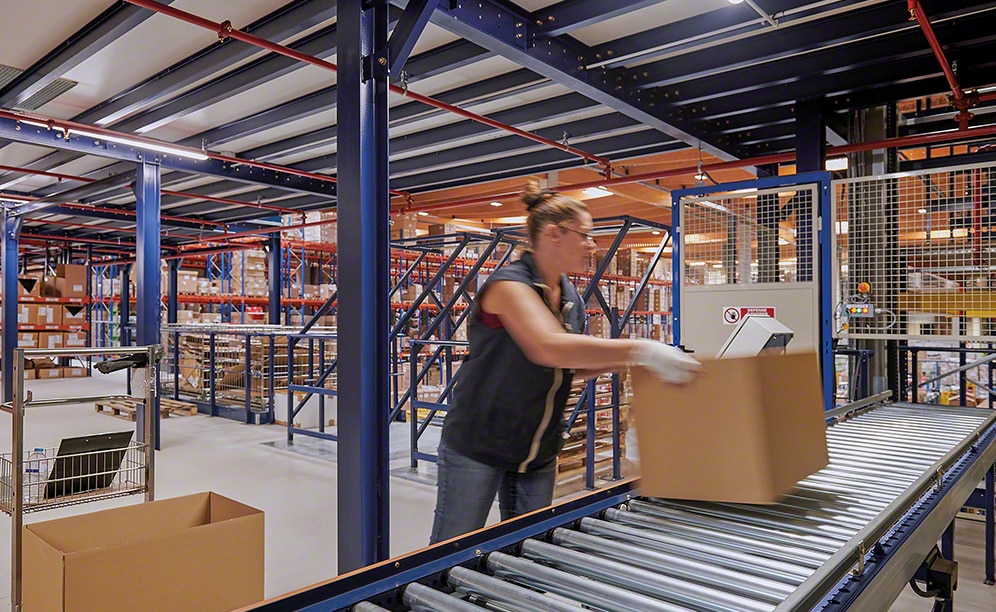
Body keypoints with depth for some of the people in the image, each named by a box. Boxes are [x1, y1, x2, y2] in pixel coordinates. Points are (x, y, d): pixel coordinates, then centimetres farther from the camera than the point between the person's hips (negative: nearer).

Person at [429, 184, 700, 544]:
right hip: (478, 444, -7)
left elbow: (573, 366, 14)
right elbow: (551, 348, -37)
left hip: (538, 453, 7)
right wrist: (641, 349, -37)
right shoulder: (509, 284, -20)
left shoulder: (570, 298, 5)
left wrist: (628, 361, -2)